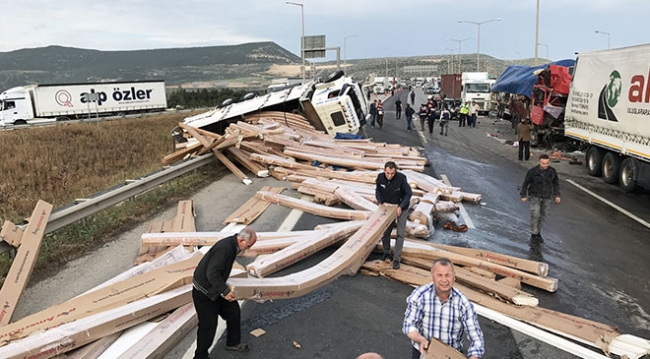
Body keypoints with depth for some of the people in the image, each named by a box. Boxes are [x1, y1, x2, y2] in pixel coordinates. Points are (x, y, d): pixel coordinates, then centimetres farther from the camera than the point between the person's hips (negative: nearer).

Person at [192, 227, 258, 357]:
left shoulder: (232, 245, -1)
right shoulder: (224, 248, -31)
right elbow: (212, 273, -33)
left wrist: (224, 289, 19)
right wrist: (225, 291, -28)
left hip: (215, 289, 9)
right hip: (203, 292, -9)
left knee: (233, 311, 14)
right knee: (208, 325, -2)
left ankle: (233, 342, 34)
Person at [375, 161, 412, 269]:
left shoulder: (401, 178, -29)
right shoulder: (380, 177, -19)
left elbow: (409, 193, -14)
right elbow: (378, 190, 2)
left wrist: (401, 207, -20)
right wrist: (380, 202, -11)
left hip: (401, 207, -3)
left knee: (400, 234, -5)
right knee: (385, 231, 8)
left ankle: (396, 259, 2)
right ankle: (386, 252, 30)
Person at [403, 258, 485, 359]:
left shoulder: (463, 303, -14)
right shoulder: (419, 295, -16)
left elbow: (476, 339, -13)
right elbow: (409, 325, -9)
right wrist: (421, 340, -28)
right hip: (423, 350, 0)